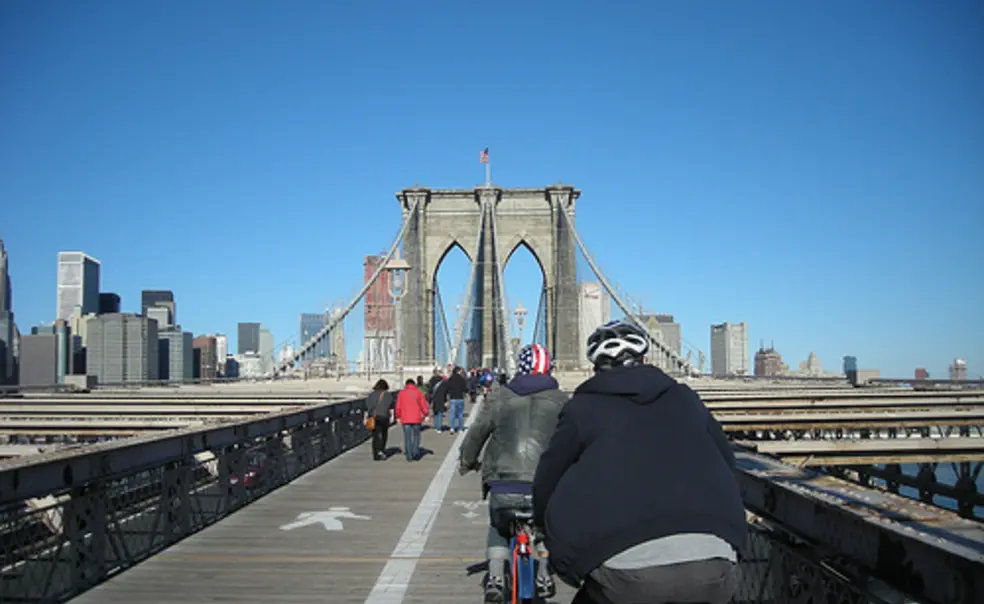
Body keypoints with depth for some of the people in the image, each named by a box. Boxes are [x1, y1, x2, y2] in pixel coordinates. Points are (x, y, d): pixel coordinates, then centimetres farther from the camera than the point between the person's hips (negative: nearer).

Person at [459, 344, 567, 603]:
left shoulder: (499, 397, 8)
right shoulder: (561, 400, 9)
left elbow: (476, 434, 11)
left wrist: (466, 462, 28)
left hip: (503, 486, 0)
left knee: (498, 529, 28)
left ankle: (495, 579, 12)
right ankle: (544, 575, 23)